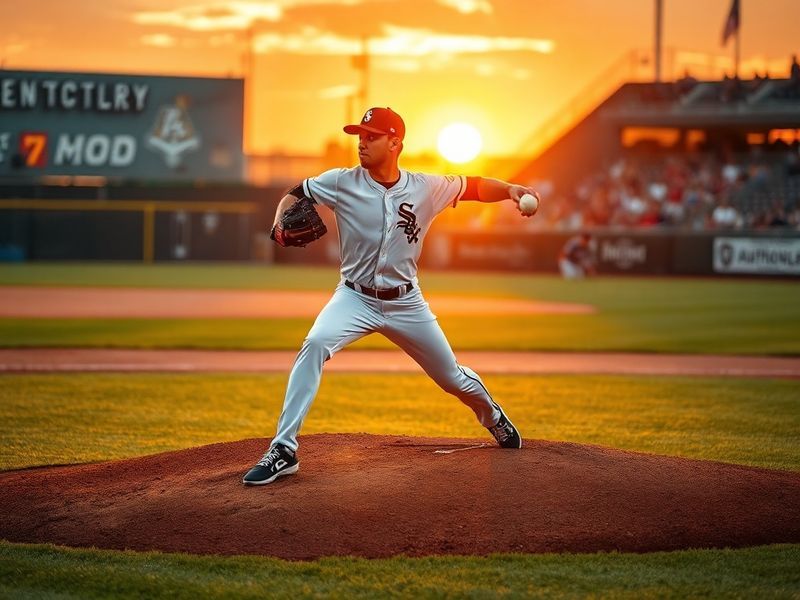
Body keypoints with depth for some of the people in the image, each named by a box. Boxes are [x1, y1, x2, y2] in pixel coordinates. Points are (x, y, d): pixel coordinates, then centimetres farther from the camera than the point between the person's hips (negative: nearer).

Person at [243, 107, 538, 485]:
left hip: (405, 303, 2)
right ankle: (283, 451, -29)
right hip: (355, 299, -1)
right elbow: (296, 194, -1)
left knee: (451, 376, 12)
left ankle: (494, 419, 48)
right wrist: (280, 222, -22)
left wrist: (509, 190, -13)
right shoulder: (342, 183, -9)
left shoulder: (427, 188, -6)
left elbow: (473, 187, 5)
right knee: (315, 345, -31)